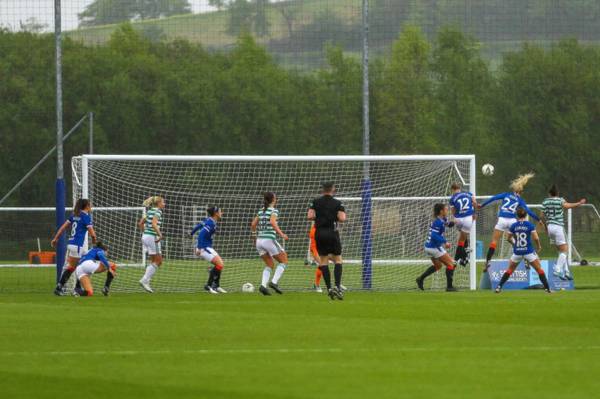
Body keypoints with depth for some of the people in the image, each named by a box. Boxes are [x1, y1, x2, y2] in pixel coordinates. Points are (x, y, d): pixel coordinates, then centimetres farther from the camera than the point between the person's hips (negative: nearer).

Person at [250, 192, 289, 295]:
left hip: (259, 240, 6)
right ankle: (274, 282, -9)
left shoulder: (260, 211, 13)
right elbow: (272, 222, -23)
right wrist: (281, 234, -22)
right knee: (283, 261, 8)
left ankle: (263, 285, -4)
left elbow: (253, 225, 13)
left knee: (269, 264, 16)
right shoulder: (274, 211, -5)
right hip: (269, 239, -6)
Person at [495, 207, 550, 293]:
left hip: (517, 251, 2)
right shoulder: (530, 225, -6)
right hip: (528, 251, -2)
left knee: (509, 270, 18)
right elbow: (536, 238, -10)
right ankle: (547, 288, 1)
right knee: (539, 269, 8)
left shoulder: (513, 226, 1)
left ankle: (499, 287, 10)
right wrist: (539, 246, 9)